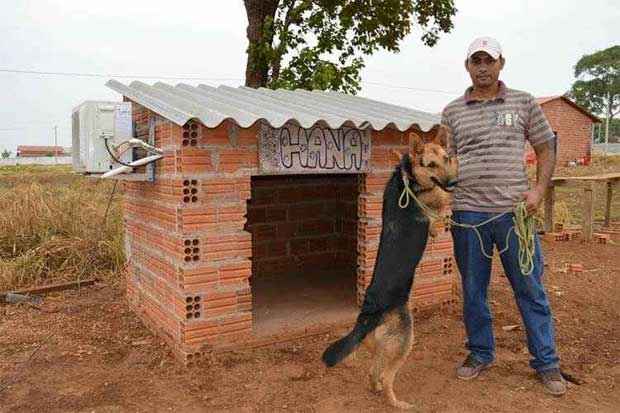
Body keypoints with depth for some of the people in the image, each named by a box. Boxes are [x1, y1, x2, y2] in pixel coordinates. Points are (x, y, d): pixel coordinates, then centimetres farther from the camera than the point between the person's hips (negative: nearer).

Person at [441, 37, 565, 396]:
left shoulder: (524, 103, 7)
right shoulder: (452, 112, 9)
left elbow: (546, 147, 10)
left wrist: (539, 190, -4)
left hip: (514, 210, -1)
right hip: (467, 213, 1)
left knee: (530, 288, 6)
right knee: (473, 289, 11)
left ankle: (546, 362, 22)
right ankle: (480, 354, 29)